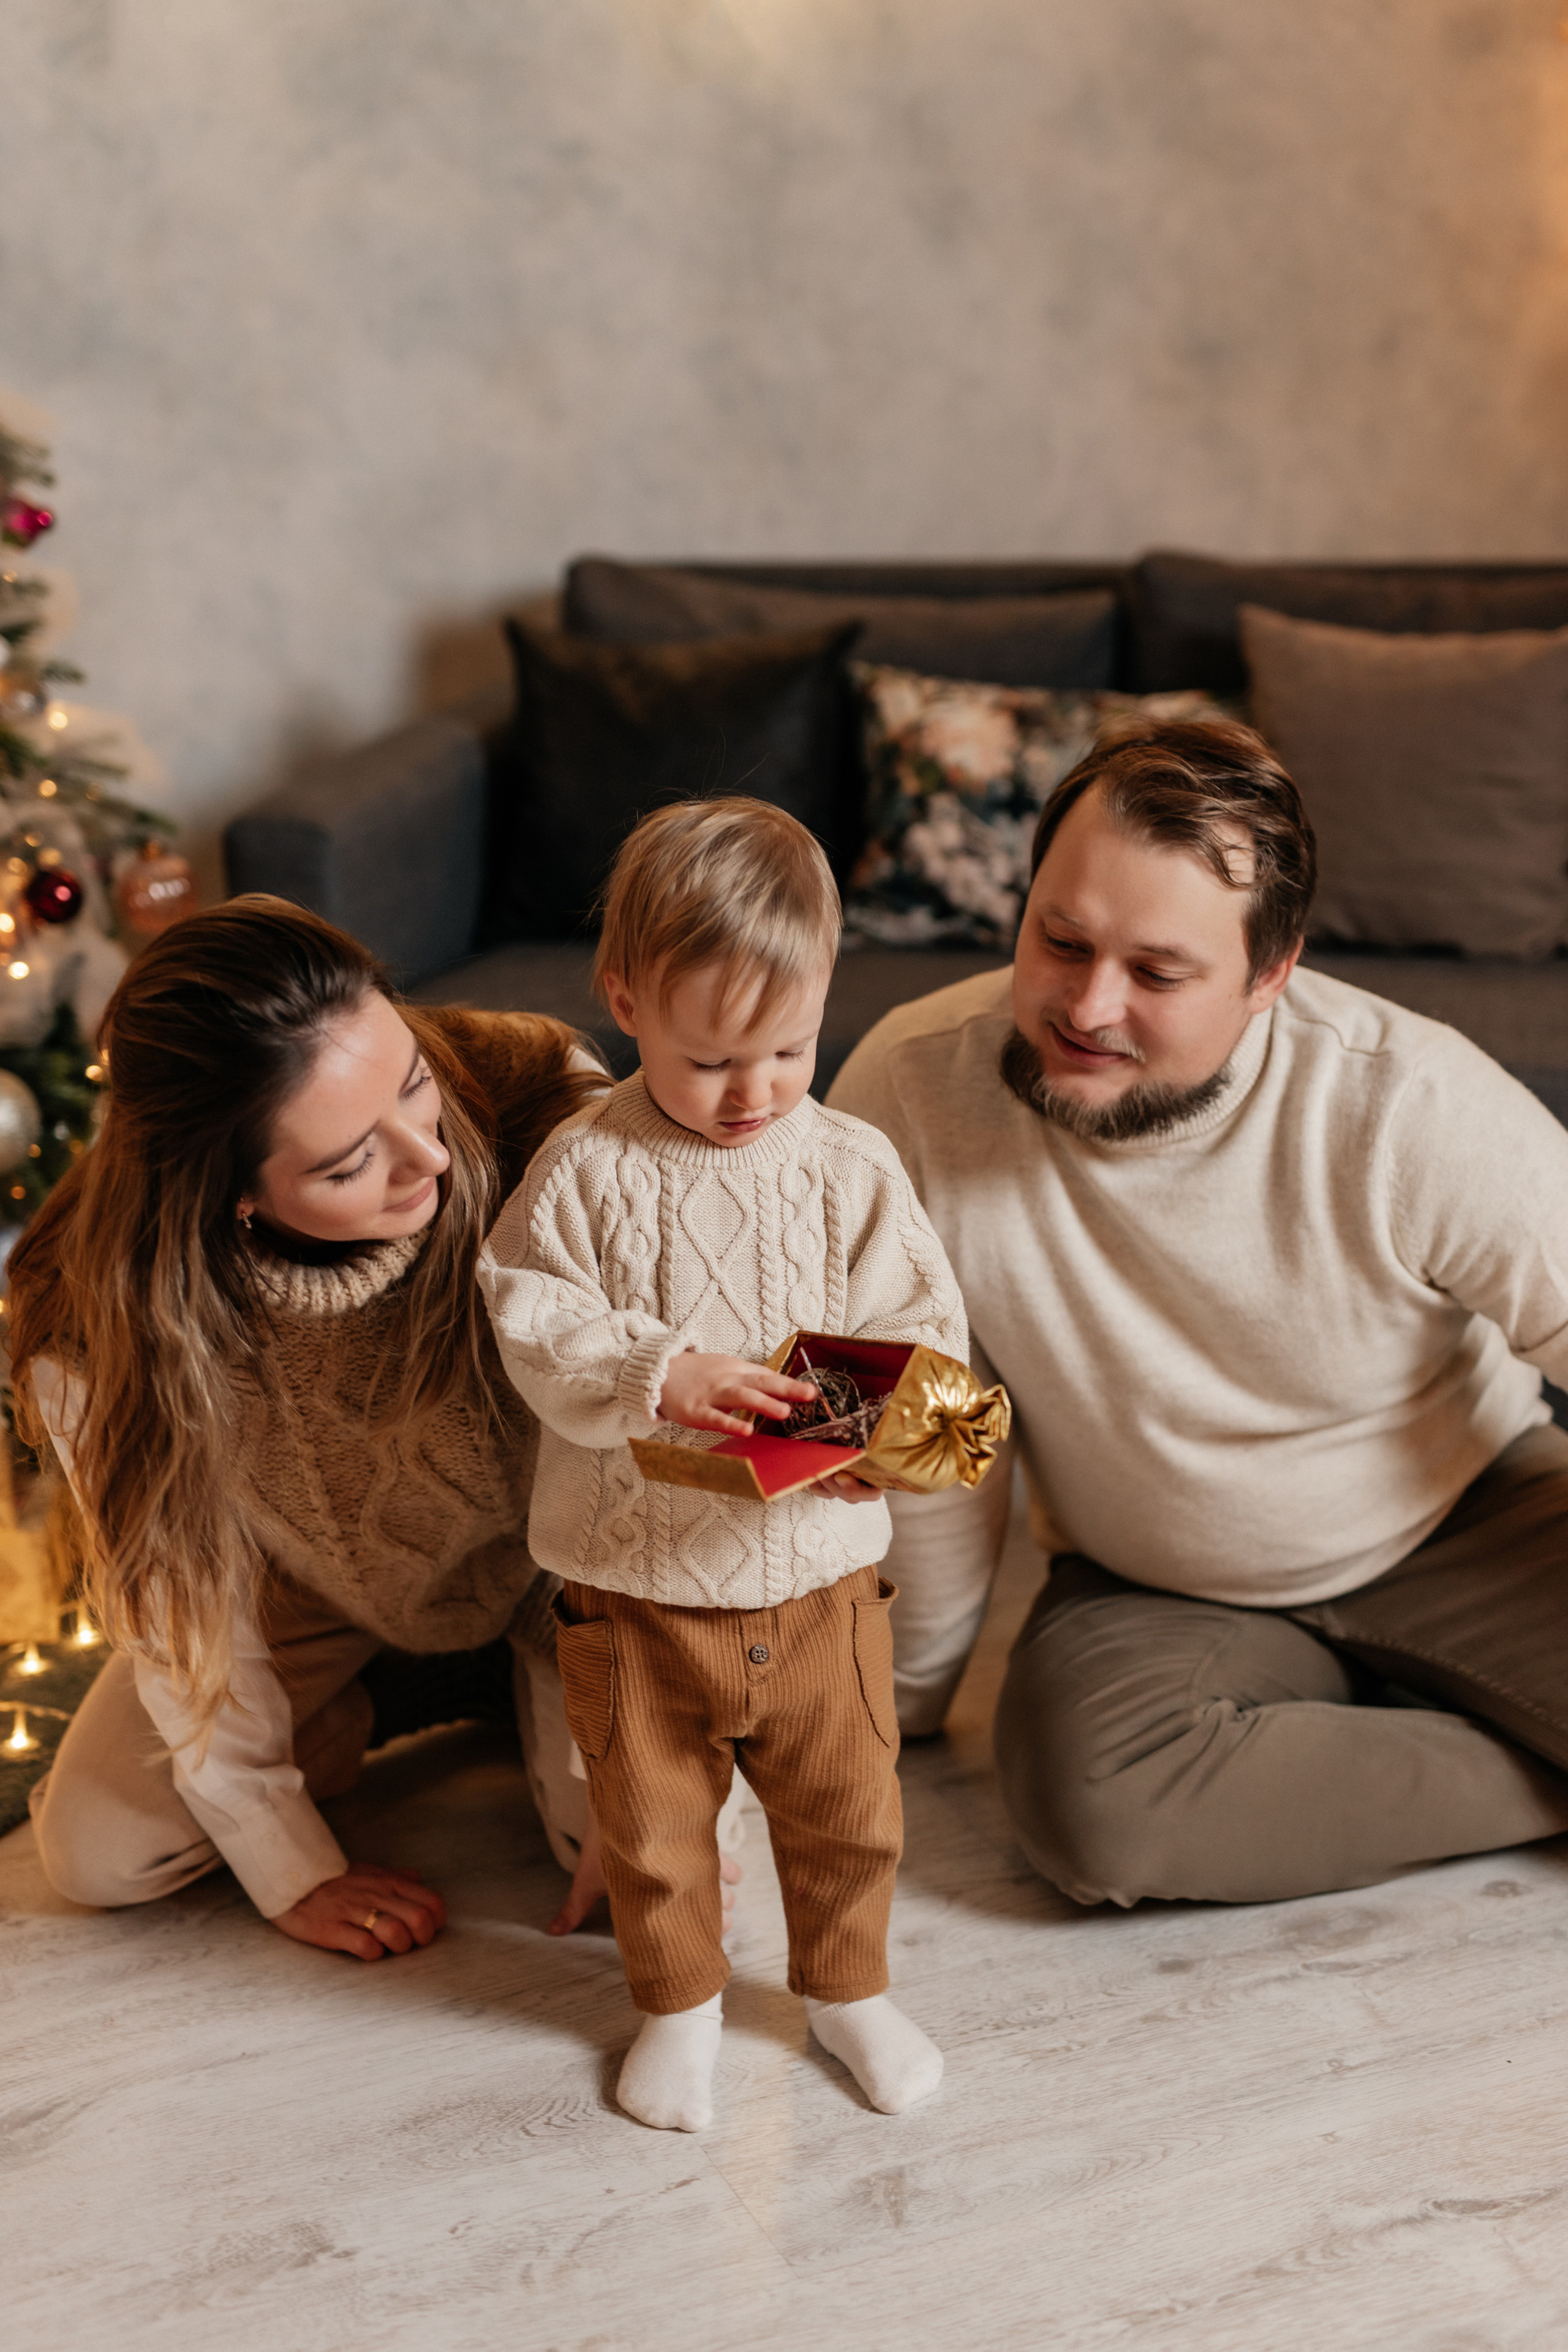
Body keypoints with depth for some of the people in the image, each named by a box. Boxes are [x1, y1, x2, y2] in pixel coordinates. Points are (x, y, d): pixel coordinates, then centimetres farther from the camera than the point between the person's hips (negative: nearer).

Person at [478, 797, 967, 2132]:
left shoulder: (855, 1169, -7)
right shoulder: (588, 1171, -12)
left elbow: (921, 1324, -6)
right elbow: (534, 1326, -15)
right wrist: (655, 1376, -32)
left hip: (819, 1579, 2)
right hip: (634, 1585, -1)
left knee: (849, 1810, 17)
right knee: (652, 1825, 16)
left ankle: (849, 1987, 43)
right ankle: (680, 2003, 42)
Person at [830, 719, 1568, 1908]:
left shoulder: (1418, 1110, -25)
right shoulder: (909, 1089, -22)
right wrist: (915, 1689, 3)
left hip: (1468, 1515, -1)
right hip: (1152, 1590, 2)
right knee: (1090, 1806, -28)